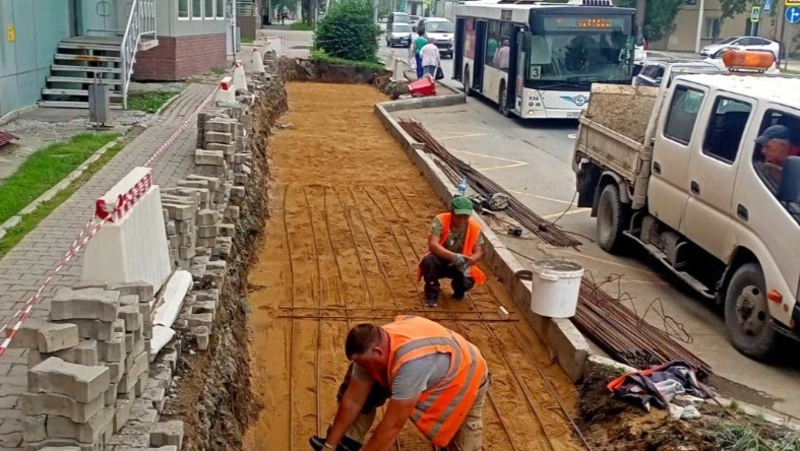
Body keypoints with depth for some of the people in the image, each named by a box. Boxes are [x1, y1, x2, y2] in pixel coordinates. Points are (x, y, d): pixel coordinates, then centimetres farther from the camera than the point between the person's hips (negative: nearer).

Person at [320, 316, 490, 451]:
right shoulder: (372, 344, -25)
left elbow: (392, 425, -39)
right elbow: (353, 400, -14)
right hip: (433, 373, 6)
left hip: (466, 380, -6)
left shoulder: (410, 363, -47)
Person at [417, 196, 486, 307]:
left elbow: (479, 252, -11)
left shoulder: (474, 227, -14)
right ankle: (432, 295, -11)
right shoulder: (440, 221, -23)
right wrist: (453, 256, -46)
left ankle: (458, 291, 14)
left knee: (467, 282, -27)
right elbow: (432, 245, -32)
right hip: (440, 261, -2)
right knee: (429, 261, -35)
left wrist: (467, 261, -34)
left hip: (459, 265, 2)